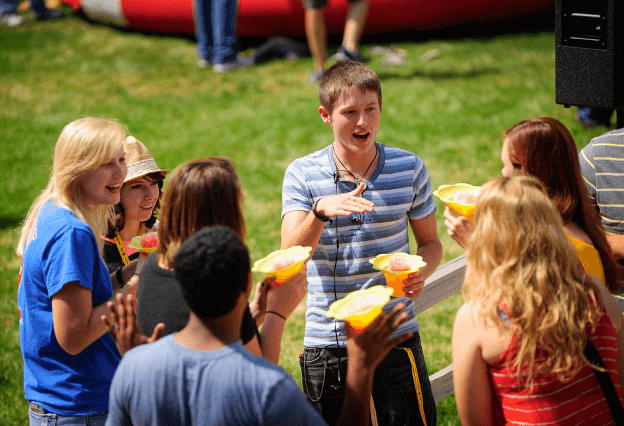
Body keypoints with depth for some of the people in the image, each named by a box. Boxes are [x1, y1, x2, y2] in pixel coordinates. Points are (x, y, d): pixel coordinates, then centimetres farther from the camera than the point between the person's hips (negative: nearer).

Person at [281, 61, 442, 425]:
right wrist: (320, 212, -33)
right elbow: (291, 254, -14)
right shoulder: (302, 175, -2)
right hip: (327, 340, 0)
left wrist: (421, 271, -11)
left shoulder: (409, 169, 2)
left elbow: (430, 241, 12)